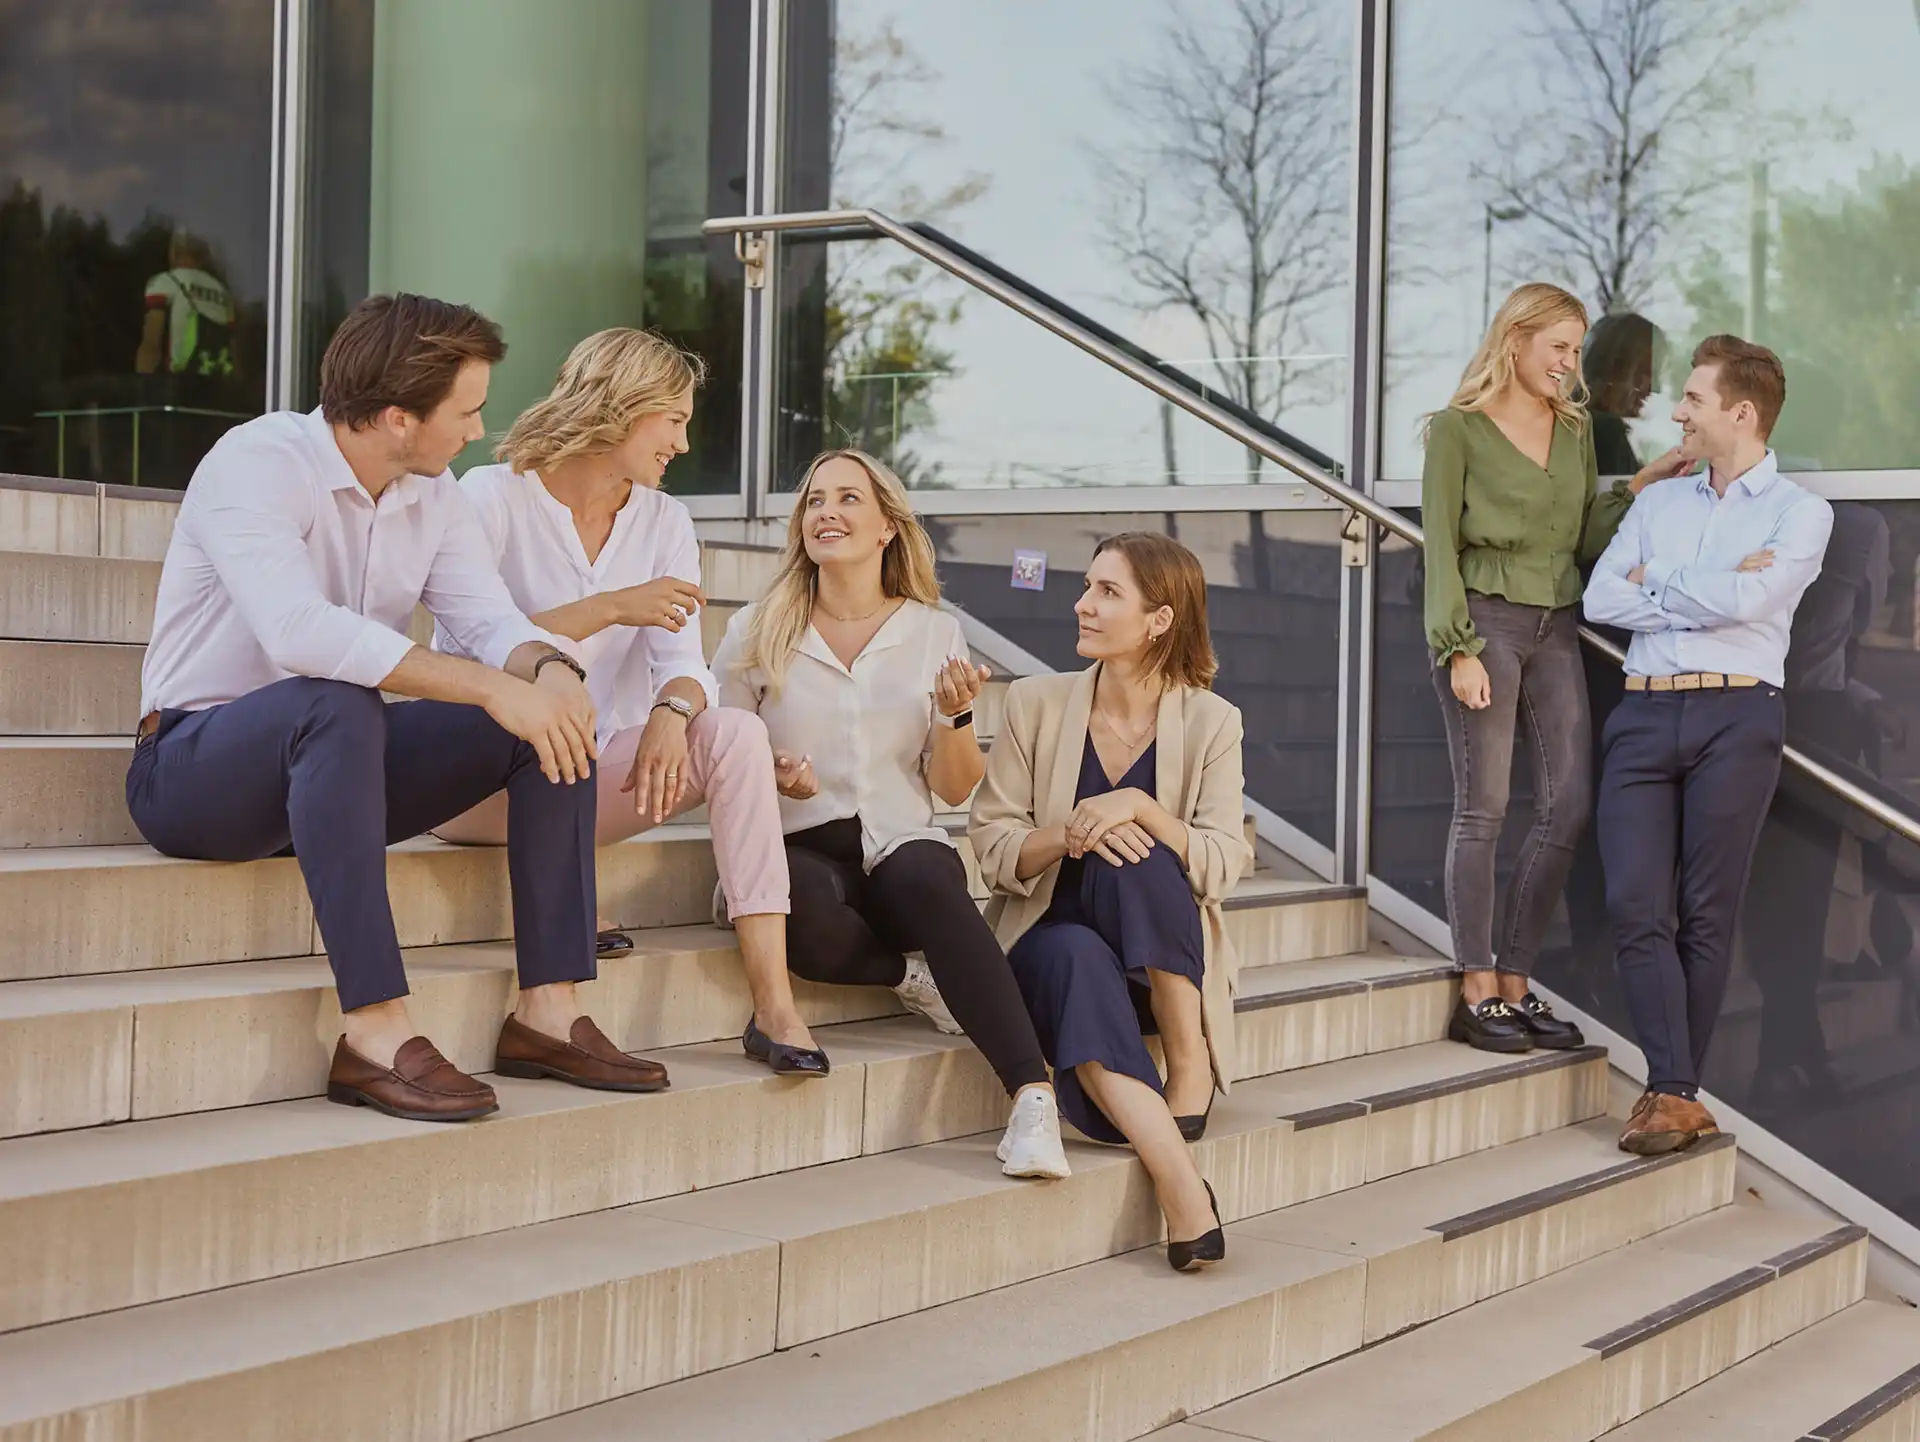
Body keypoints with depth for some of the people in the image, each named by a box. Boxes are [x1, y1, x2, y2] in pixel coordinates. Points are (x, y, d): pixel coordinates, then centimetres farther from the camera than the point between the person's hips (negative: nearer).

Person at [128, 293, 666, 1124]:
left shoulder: (432, 494, 5)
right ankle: (375, 1033, -40)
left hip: (333, 760, 7)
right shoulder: (258, 462, -19)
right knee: (336, 704, -39)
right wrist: (492, 688, -37)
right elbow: (299, 630, -36)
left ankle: (548, 1011, -13)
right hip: (195, 769, -7)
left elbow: (492, 619, -5)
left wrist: (550, 671, -29)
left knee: (552, 714, -10)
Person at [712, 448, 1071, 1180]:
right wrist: (769, 776, -12)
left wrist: (952, 715, -9)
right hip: (800, 847, 0)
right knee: (808, 919, -39)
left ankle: (1033, 1096, -42)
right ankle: (919, 980, -9)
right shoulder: (756, 633, 7)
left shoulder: (935, 633, 10)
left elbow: (955, 790, 10)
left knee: (926, 880, -38)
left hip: (902, 846, 1)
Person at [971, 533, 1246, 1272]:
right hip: (1054, 940, 0)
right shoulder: (1036, 702, 1)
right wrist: (1065, 833, -21)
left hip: (1166, 962, 0)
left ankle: (1191, 1066, -22)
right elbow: (994, 851, -1)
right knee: (1076, 958, -37)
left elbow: (1224, 865, -10)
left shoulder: (1209, 721, 0)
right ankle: (1179, 1180, -45)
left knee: (1132, 854, -32)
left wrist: (1140, 808, -25)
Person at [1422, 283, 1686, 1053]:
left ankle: (1514, 984, 11)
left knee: (1569, 806, 2)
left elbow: (1586, 538, 12)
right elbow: (1440, 546, -6)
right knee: (1483, 809, -3)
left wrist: (1641, 483, -1)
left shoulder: (1576, 428, 15)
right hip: (1488, 620, -6)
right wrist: (1459, 647, -13)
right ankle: (1476, 995, 3)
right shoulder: (1458, 427, -2)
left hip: (1557, 628, 6)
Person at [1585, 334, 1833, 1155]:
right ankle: (1675, 1095, -6)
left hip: (1735, 717, -3)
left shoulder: (1799, 513, 6)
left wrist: (1655, 584, 2)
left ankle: (1670, 1093, 6)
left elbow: (1746, 601, -12)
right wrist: (1708, 593, -4)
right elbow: (1600, 599, 4)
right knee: (1636, 907, -8)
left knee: (1705, 915, -2)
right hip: (1645, 716, 4)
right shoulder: (1659, 503, 19)